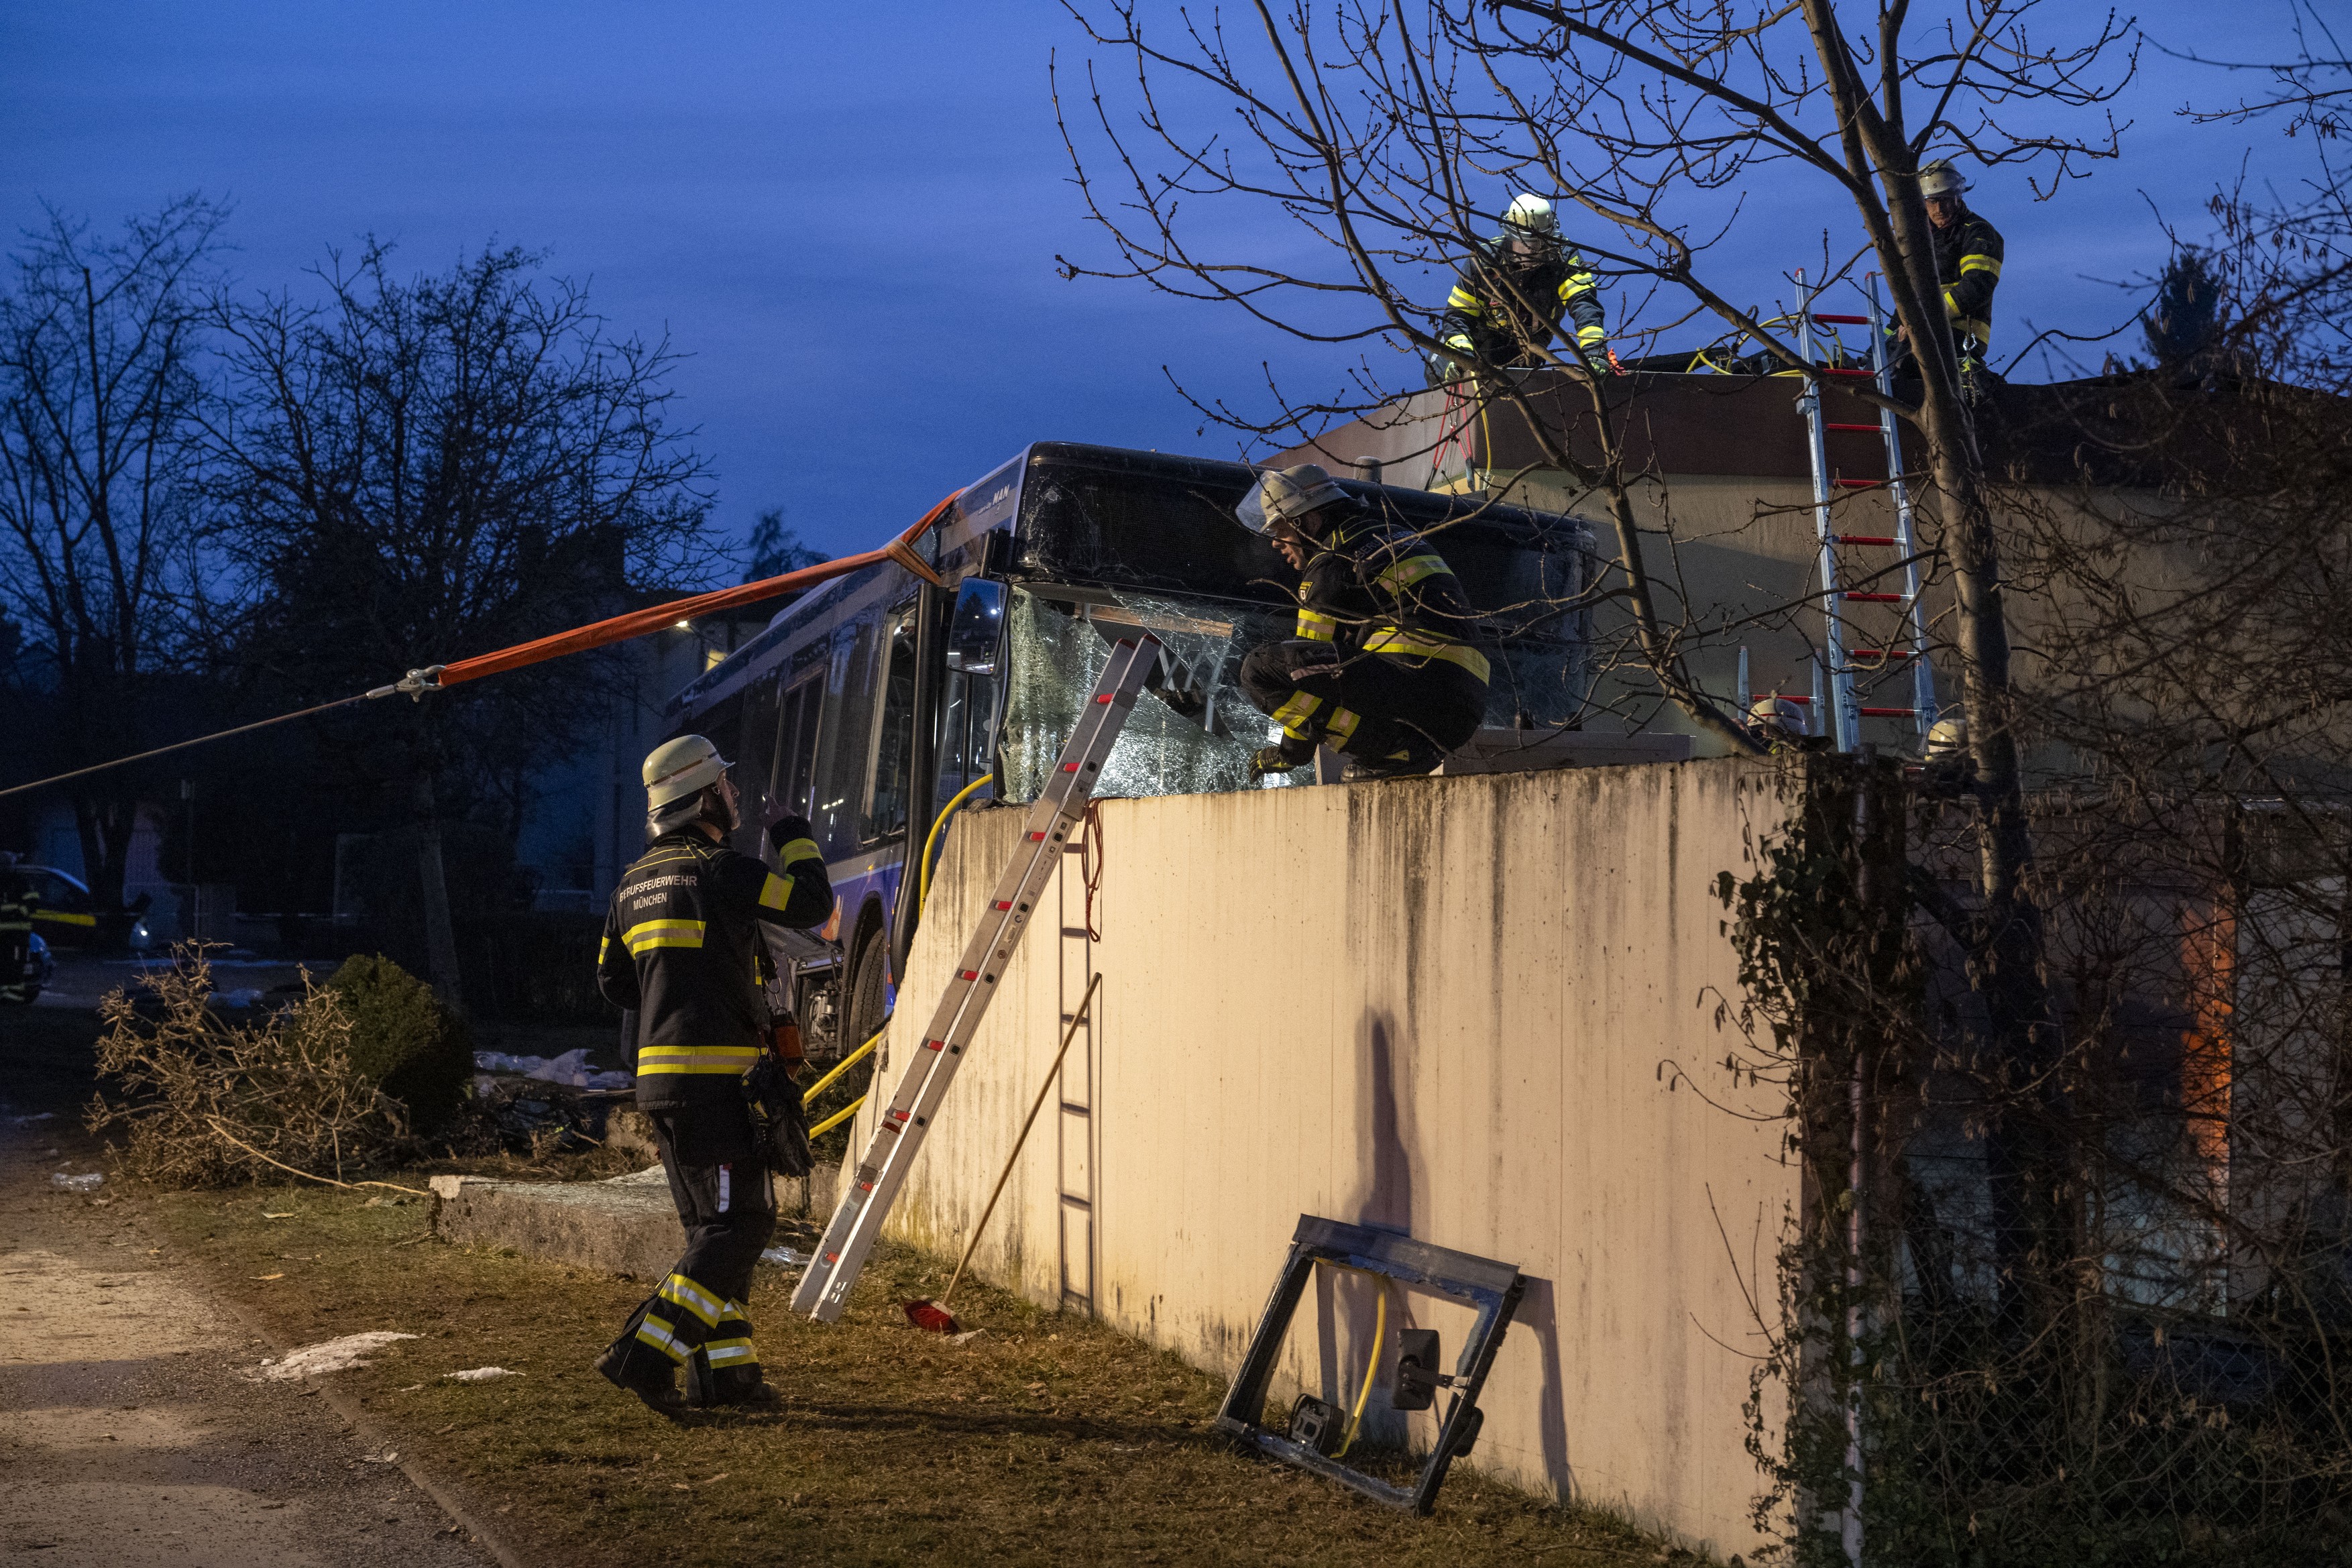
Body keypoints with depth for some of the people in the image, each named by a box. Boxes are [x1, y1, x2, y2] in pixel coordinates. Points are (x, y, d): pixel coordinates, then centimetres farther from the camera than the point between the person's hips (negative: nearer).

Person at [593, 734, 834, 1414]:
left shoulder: (635, 883, 14)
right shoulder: (721, 871, -12)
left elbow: (614, 983, 19)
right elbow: (813, 904, -11)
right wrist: (796, 842, 6)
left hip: (660, 1075, 9)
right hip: (715, 1076, -9)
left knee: (711, 1227, 15)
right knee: (739, 1224, -6)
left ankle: (724, 1367, 15)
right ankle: (644, 1353, -13)